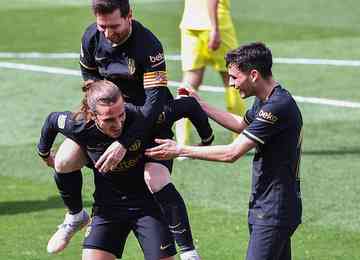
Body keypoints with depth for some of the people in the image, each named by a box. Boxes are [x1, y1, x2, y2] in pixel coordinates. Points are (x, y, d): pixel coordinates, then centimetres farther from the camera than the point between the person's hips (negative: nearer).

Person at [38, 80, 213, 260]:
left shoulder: (143, 118, -28)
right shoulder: (79, 126, -20)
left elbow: (189, 105, -16)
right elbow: (52, 119, 3)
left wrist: (207, 138, -2)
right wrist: (44, 153, 20)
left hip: (147, 203, -1)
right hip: (107, 206, 1)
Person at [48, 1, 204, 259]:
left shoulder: (149, 46, -31)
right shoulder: (92, 37, -14)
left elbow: (156, 99, -35)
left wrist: (124, 143, -41)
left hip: (149, 118, -5)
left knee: (156, 180, -26)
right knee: (64, 162, -7)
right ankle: (76, 216, 24)